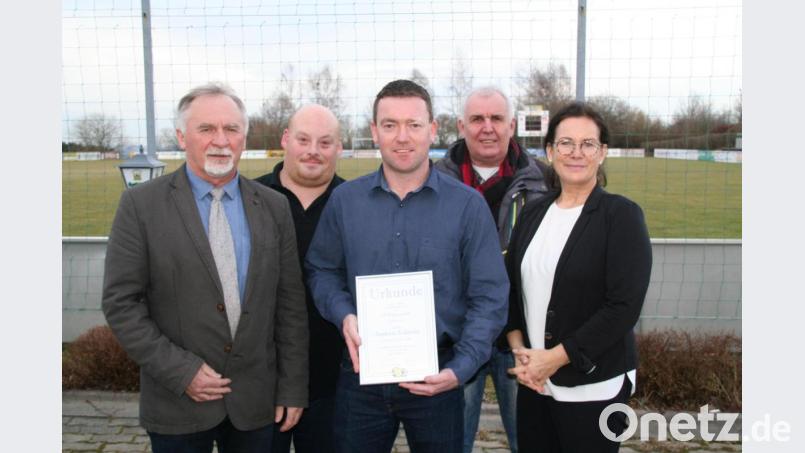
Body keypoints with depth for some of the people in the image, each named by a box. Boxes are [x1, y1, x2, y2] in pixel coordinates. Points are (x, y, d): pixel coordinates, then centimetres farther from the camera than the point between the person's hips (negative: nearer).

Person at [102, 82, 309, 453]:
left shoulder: (274, 207, 1)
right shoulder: (140, 205, -5)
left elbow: (290, 304, 2)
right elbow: (120, 302, -6)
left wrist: (293, 388, 1)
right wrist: (180, 371, -12)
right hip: (177, 401, -2)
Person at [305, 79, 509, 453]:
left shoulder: (467, 204, -6)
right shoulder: (344, 199, 0)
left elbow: (490, 295, -7)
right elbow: (322, 270, 8)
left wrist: (461, 368, -16)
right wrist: (344, 315, -11)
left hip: (436, 377, -1)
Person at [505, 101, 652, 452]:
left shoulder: (621, 214, -9)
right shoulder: (533, 213, 6)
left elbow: (624, 306, -16)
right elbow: (511, 285, 9)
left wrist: (556, 357, -16)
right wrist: (519, 350, -4)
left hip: (593, 386, -4)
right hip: (534, 380, 5)